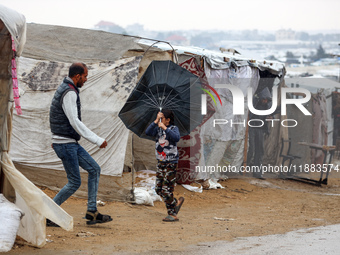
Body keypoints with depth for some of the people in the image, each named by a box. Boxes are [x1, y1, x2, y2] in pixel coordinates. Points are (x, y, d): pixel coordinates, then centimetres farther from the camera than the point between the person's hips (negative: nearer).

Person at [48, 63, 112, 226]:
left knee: (94, 169, 9)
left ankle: (92, 212, 8)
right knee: (74, 182, -5)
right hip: (65, 144, -10)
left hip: (71, 143, 10)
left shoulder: (65, 88, 14)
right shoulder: (69, 93, -19)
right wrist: (97, 140, -21)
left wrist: (55, 138, 29)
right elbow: (75, 122, -23)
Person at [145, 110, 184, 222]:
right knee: (158, 189, 8)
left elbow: (176, 138, -30)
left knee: (166, 189, -7)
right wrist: (156, 121, -15)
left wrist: (165, 128, -29)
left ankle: (172, 214, 2)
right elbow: (148, 132, -10)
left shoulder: (173, 128, -8)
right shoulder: (158, 129, 7)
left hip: (171, 163, -7)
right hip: (160, 162, 7)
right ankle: (176, 203, 25)